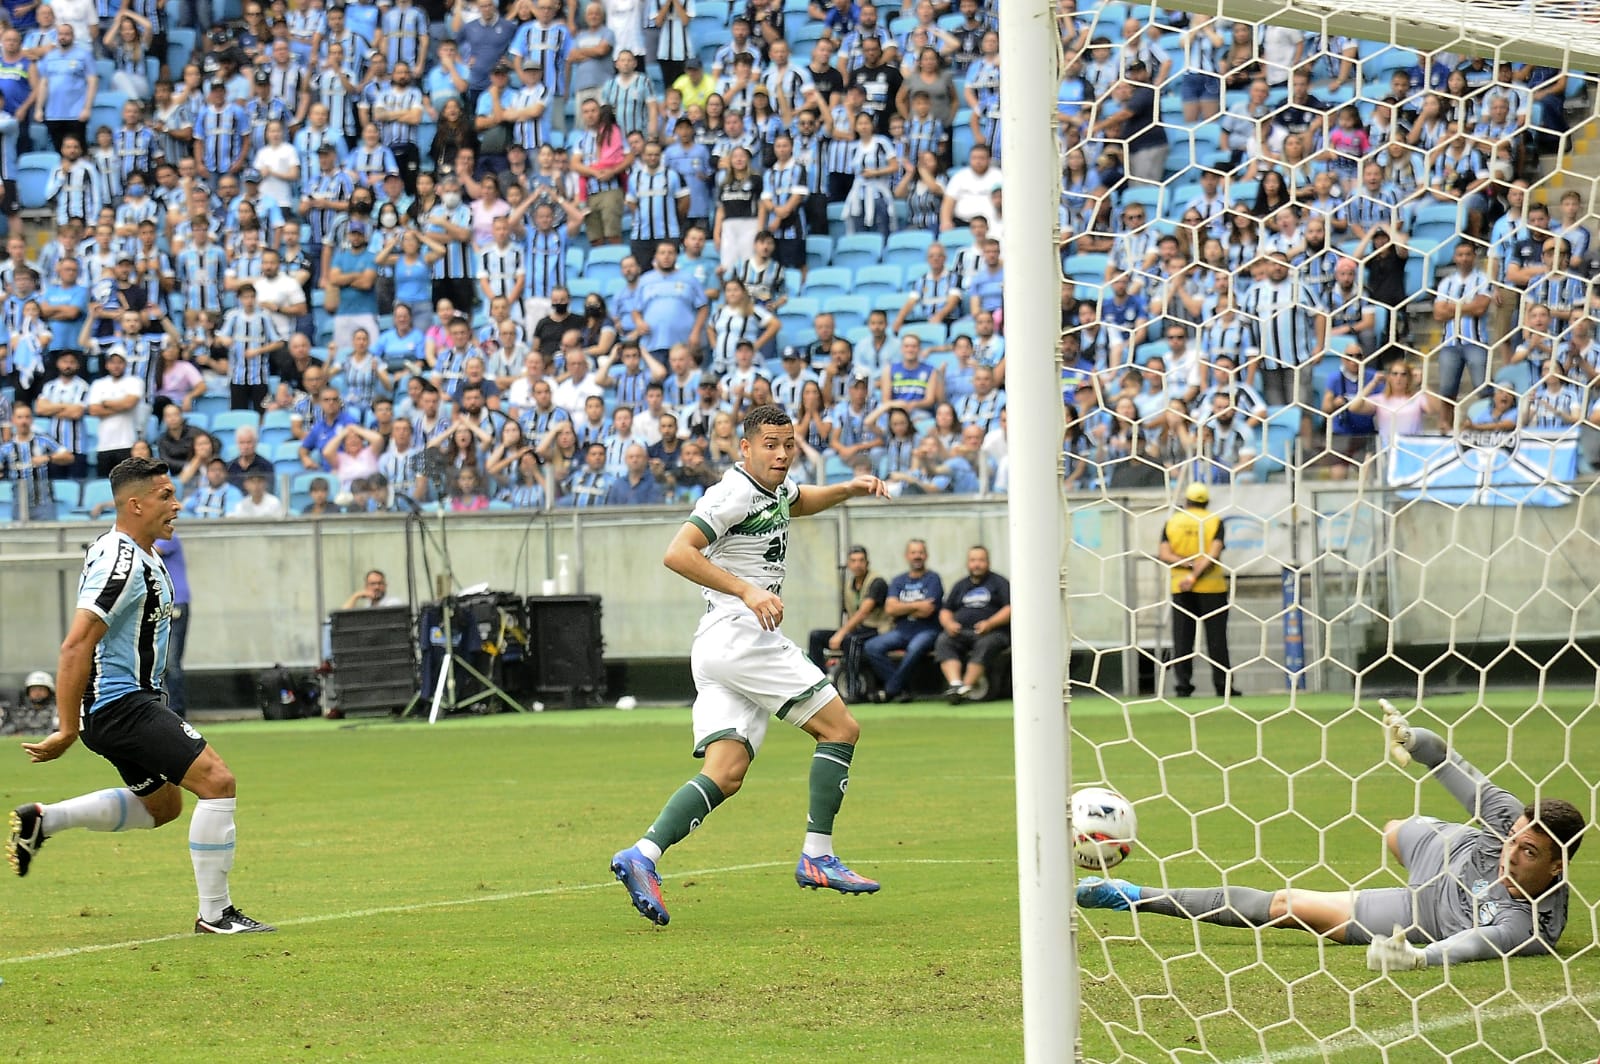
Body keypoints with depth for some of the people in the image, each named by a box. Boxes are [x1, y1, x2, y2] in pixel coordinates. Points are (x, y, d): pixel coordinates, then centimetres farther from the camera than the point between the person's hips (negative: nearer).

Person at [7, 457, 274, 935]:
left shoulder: (142, 556, 13)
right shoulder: (120, 563, -20)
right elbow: (75, 647, -23)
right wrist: (68, 730, -22)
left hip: (135, 700, 11)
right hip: (122, 704, -11)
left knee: (161, 804, 23)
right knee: (217, 781, -14)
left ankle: (42, 820, 21)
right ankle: (214, 912, -9)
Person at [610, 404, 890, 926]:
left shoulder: (775, 488, 19)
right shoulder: (734, 493, -10)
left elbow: (798, 502, 44)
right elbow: (677, 553, -18)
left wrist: (848, 489, 24)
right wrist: (748, 591, -23)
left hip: (719, 649, 9)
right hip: (738, 632, -9)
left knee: (726, 773, -3)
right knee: (841, 728, -6)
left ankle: (642, 856, -16)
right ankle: (817, 856, -6)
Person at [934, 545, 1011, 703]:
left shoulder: (999, 583, 12)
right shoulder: (960, 586, 25)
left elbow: (1009, 609, 0)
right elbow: (945, 611, 23)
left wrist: (989, 623, -15)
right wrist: (949, 624, -1)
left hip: (992, 631, -3)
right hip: (961, 631, 3)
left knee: (985, 644, -37)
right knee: (943, 641, -27)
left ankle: (966, 687, -43)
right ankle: (955, 683, -44)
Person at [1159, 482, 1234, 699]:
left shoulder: (1172, 522, 5)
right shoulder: (1214, 521, -2)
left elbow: (1163, 554, -7)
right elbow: (1214, 554, -15)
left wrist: (1188, 563, -13)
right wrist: (1195, 576, -18)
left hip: (1180, 589, 2)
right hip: (1211, 587, -2)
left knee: (1182, 637, 4)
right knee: (1216, 636, 2)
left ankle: (1183, 685, -2)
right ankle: (1222, 685, 0)